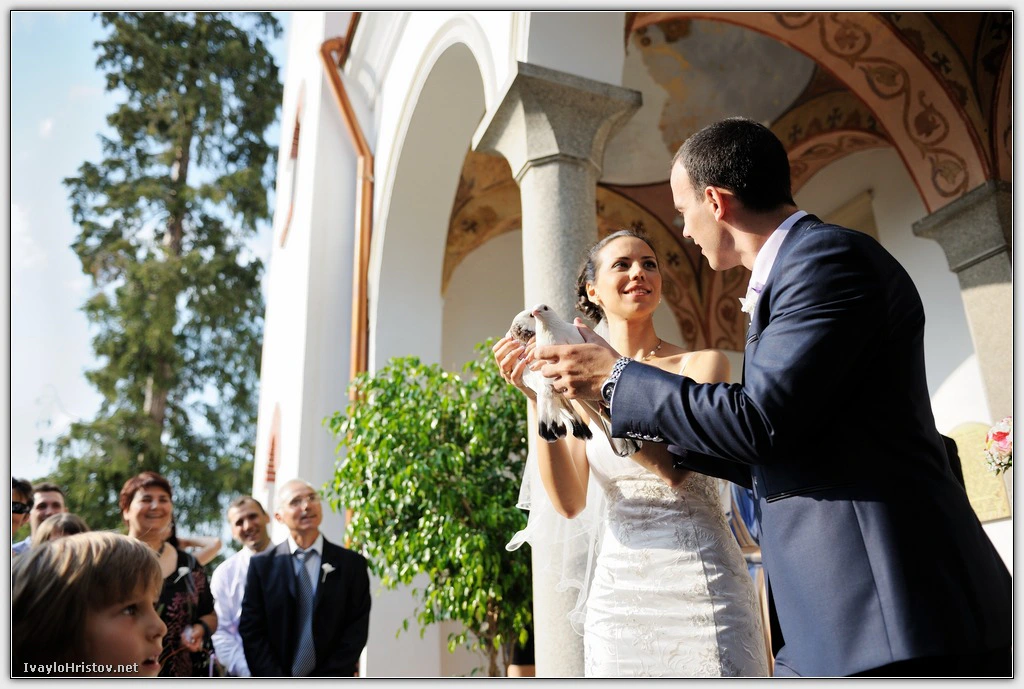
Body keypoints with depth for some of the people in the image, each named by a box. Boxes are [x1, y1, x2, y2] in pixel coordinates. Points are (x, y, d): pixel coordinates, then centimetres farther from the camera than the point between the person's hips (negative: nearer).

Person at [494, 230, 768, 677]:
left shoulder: (702, 364, -3)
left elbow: (675, 466, -18)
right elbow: (569, 502, -5)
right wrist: (538, 399, -15)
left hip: (700, 587, -2)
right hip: (619, 594, 3)